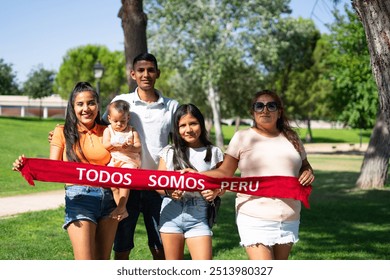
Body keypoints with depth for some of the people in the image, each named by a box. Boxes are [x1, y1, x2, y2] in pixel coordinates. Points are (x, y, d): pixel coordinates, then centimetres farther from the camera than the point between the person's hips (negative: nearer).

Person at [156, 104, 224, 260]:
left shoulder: (213, 153, 4)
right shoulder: (169, 152, 6)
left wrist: (215, 192, -16)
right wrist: (168, 191, -15)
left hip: (199, 216, -1)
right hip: (171, 213, 2)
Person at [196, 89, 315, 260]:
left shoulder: (291, 138, 13)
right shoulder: (242, 137, 2)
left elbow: (304, 166, 26)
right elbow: (225, 172, -1)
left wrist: (308, 174, 2)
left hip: (289, 219, 5)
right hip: (255, 218, -4)